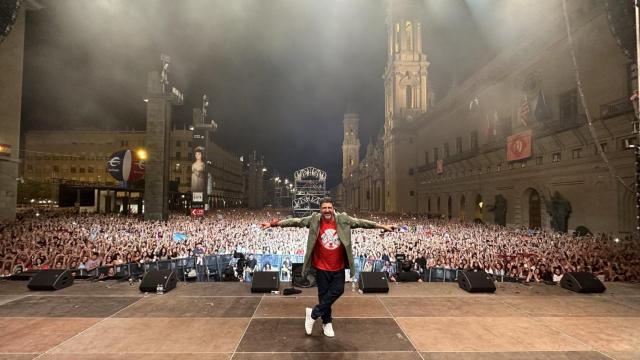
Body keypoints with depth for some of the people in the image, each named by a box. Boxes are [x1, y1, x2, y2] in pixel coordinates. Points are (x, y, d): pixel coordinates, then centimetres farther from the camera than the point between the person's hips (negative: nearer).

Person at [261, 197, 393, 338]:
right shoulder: (314, 220, -8)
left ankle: (313, 313, 18)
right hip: (322, 266, -1)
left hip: (338, 266, 2)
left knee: (338, 290, 1)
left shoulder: (343, 219, -5)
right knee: (324, 294, 10)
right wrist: (274, 224, -14)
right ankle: (327, 323, 29)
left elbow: (361, 222, -3)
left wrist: (381, 226, -3)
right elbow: (296, 221, -9)